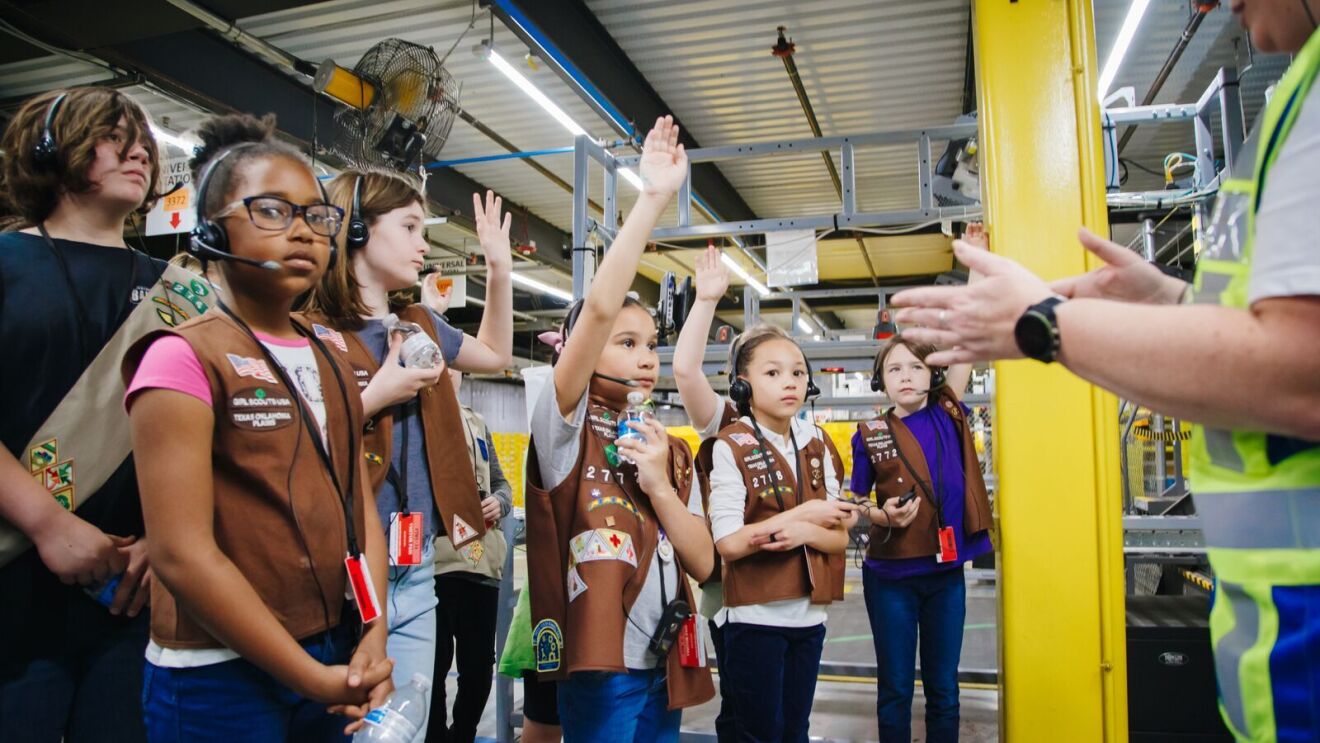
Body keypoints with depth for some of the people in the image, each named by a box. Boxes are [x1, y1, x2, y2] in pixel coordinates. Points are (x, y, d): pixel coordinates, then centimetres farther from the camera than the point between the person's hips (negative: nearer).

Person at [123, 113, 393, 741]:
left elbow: (359, 508, 7)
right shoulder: (183, 358, -12)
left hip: (336, 665, 6)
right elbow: (183, 554, -17)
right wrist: (312, 678, -14)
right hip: (217, 678, -6)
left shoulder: (331, 364, 9)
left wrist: (374, 637, -6)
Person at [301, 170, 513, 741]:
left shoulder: (418, 326, 12)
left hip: (416, 568, 7)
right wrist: (377, 395, -18)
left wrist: (500, 267, 18)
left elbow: (495, 353, 28)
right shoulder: (308, 330, -10)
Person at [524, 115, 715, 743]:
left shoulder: (672, 452, 9)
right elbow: (598, 309, -22)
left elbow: (702, 563, 3)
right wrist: (652, 200, -23)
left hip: (665, 666, 6)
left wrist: (659, 484, -11)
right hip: (598, 665, -6)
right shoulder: (564, 428, -7)